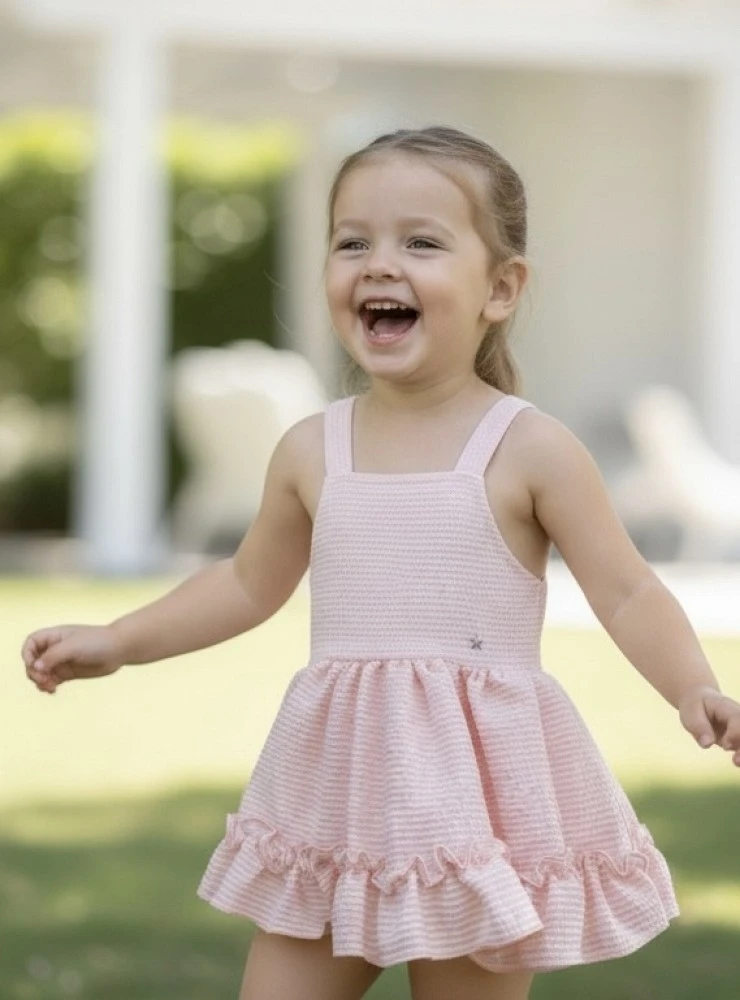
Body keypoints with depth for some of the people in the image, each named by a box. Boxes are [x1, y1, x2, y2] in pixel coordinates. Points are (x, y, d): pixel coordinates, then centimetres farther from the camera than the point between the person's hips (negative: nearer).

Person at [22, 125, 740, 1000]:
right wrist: (116, 642, 17)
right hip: (336, 793, 4)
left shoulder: (530, 451, -7)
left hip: (479, 792, -4)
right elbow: (249, 584, 20)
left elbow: (627, 594, -7)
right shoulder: (312, 452, 5)